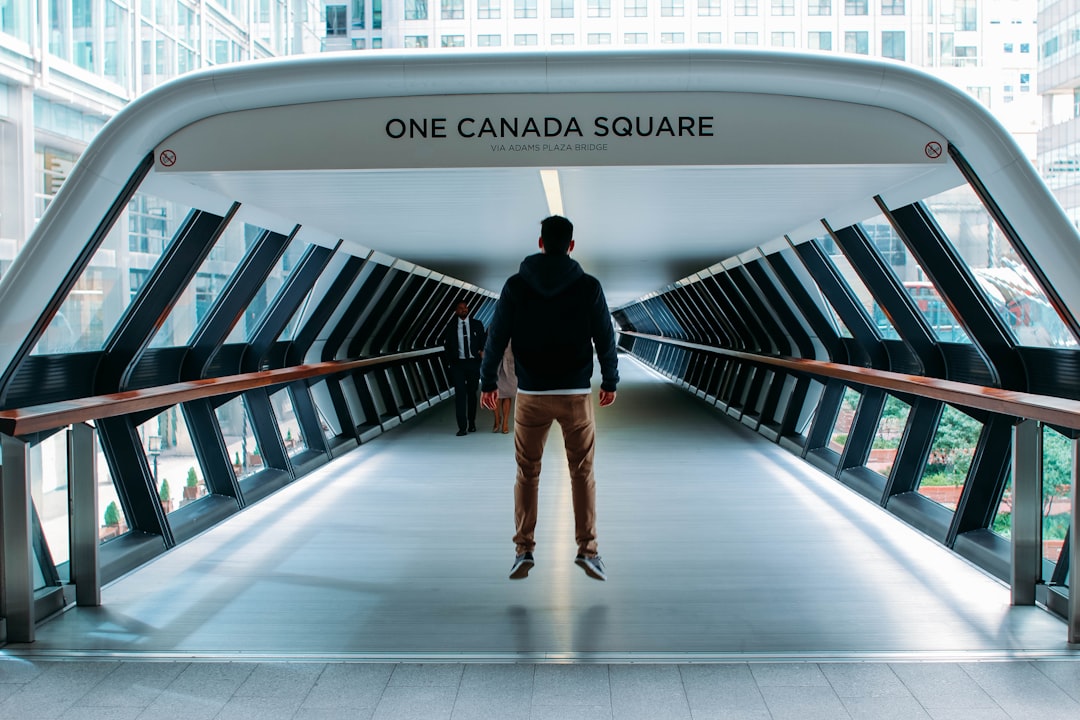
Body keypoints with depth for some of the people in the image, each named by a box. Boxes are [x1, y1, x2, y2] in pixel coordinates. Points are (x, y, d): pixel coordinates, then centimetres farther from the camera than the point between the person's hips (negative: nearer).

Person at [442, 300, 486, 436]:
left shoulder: (477, 324, 5)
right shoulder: (451, 327, 4)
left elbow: (484, 341, 8)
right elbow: (447, 346, 7)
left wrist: (482, 351, -10)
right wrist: (448, 363, 0)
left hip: (473, 363, 1)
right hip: (457, 364, -1)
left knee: (472, 394, 9)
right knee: (460, 394, -8)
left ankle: (472, 424, 21)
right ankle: (462, 426, -10)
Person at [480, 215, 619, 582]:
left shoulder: (516, 284, -1)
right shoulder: (589, 286, -2)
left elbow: (497, 336, -1)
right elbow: (605, 339, 2)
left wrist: (488, 381, 10)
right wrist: (610, 381, 16)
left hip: (531, 395, 0)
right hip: (576, 394, 0)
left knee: (527, 473, 9)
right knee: (583, 473, 9)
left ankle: (524, 551, 6)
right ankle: (587, 550, 4)